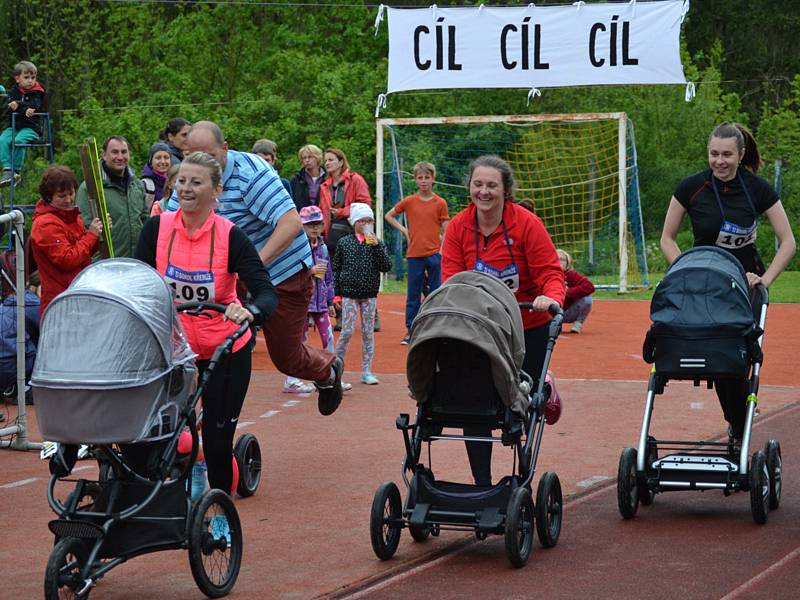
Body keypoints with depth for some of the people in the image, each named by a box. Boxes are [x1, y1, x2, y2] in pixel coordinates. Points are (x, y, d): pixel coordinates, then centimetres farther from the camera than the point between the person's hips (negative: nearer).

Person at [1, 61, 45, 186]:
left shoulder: (36, 93, 4)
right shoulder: (13, 91, 11)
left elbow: (34, 106, -15)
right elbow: (10, 109, -5)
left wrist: (19, 105, -24)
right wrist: (24, 111, -22)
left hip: (31, 127, -3)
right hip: (13, 126, 3)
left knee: (18, 140, -32)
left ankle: (16, 170, -22)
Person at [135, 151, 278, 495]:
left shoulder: (230, 236, -16)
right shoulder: (157, 228, -7)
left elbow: (266, 292, -24)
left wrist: (250, 312, -46)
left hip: (225, 350, -2)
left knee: (217, 441, 2)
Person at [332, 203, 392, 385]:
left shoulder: (377, 243, 4)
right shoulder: (344, 242, 2)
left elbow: (386, 266, -6)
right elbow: (336, 269, 5)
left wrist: (376, 246, -15)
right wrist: (336, 293, 1)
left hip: (370, 295, 2)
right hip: (349, 294, -2)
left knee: (368, 332, 5)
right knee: (347, 331, -5)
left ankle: (367, 371, 10)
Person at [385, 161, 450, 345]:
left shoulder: (440, 203, 0)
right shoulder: (409, 202, 4)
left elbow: (445, 231, 1)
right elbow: (389, 216, 17)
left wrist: (442, 253, -8)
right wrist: (403, 230, 4)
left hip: (434, 254, -1)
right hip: (414, 254, 1)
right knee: (413, 294, 5)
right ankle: (411, 331, 11)